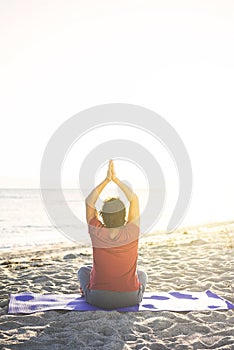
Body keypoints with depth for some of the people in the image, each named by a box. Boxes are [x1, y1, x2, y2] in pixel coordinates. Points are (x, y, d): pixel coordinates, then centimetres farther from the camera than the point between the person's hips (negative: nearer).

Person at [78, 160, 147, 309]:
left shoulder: (97, 234, -16)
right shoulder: (131, 233, -17)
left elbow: (89, 201, -6)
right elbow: (134, 199, -8)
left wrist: (107, 179, -9)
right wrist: (115, 179, -9)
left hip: (98, 299, 0)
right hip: (129, 299, 0)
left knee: (83, 271, 31)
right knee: (142, 274, 34)